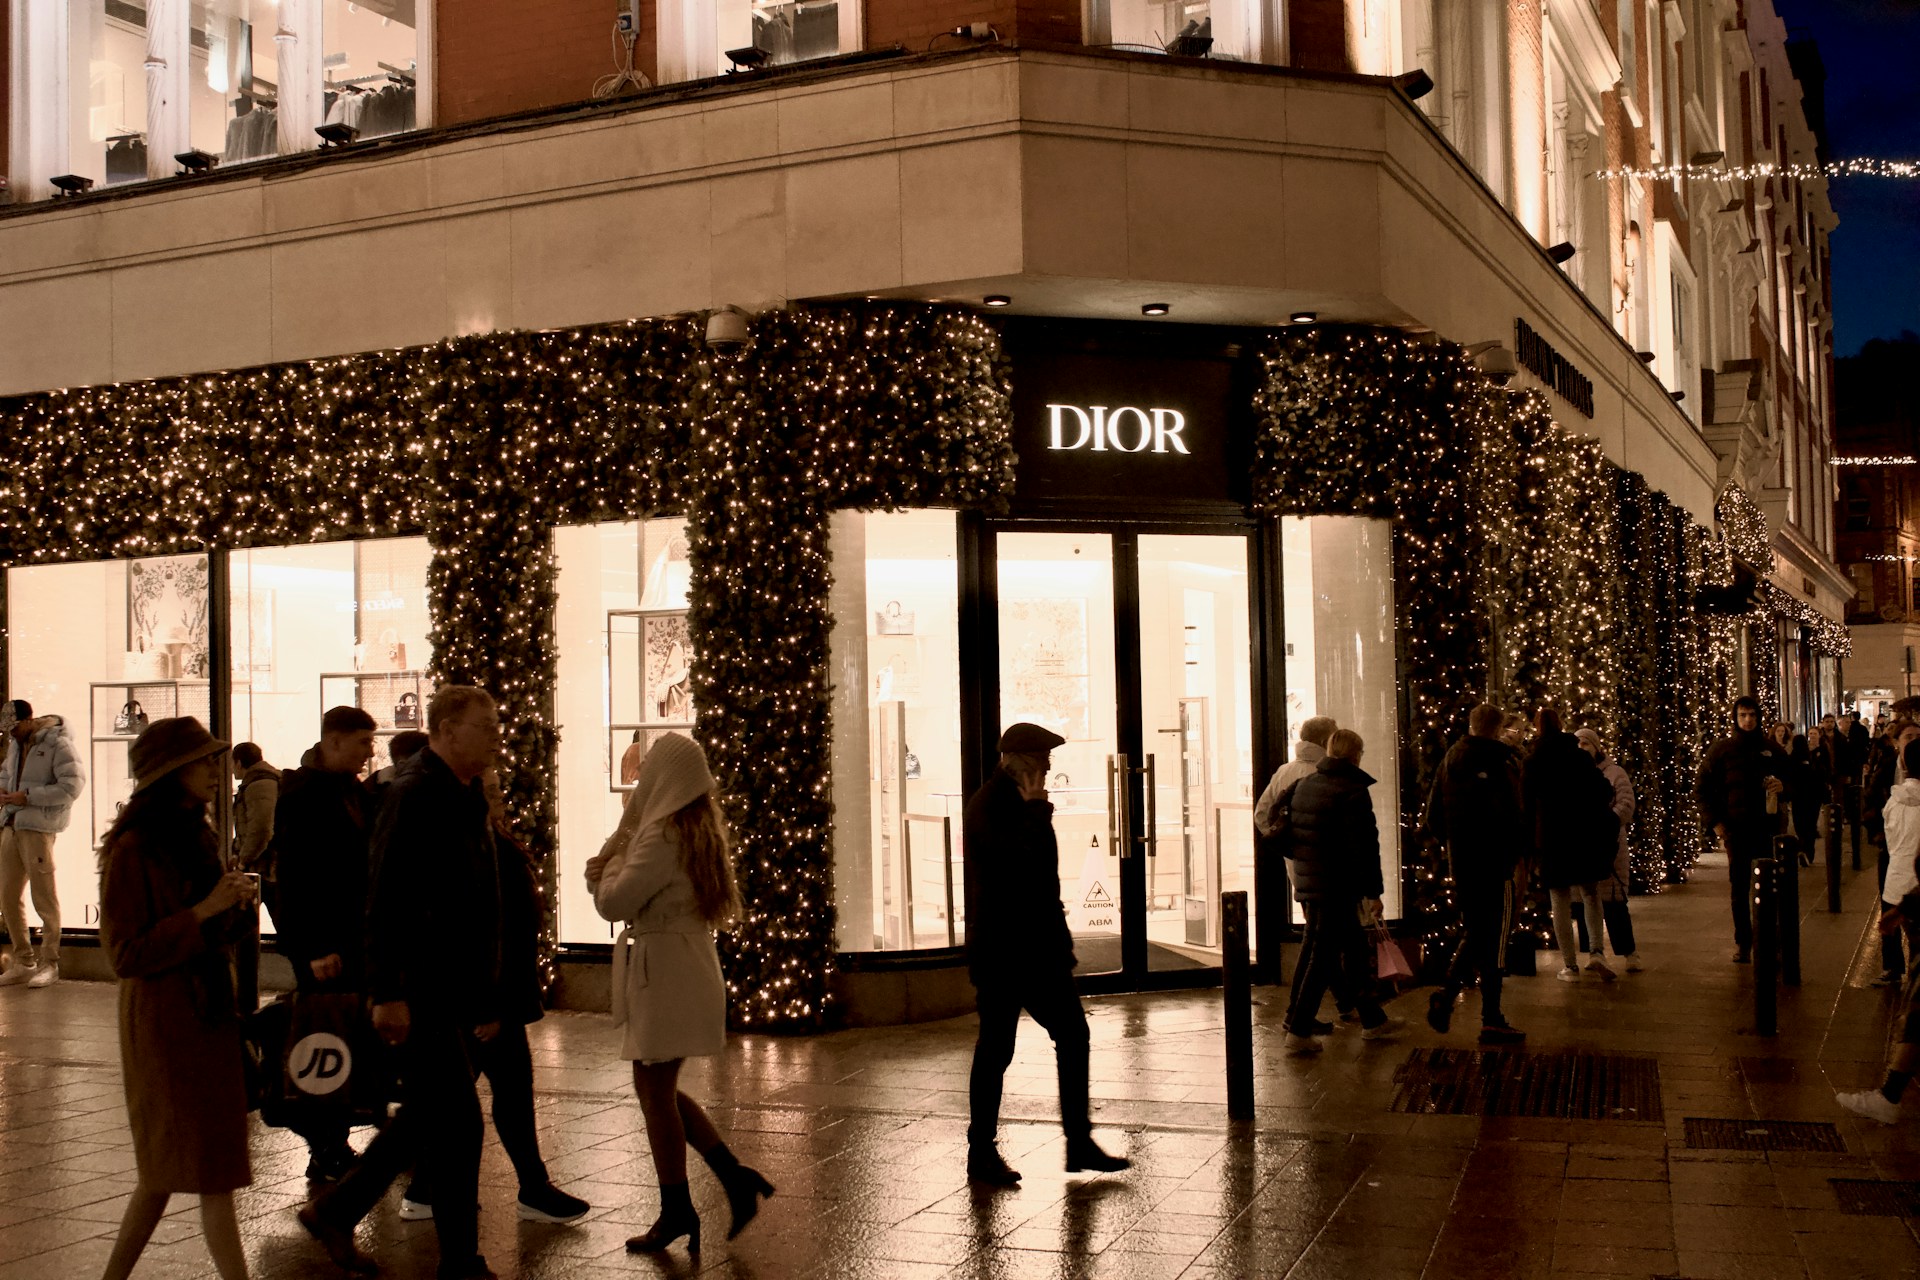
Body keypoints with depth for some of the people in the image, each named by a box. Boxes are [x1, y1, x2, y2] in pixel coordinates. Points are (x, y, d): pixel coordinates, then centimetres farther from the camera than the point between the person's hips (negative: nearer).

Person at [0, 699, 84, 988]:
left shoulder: (58, 744, -9)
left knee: (44, 898, -2)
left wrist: (28, 797, -17)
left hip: (38, 826, -8)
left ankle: (49, 964, 7)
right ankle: (23, 962, 19)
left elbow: (73, 785, -17)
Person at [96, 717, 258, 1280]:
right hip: (164, 1019, -8)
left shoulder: (196, 838, 12)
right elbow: (126, 955, -16)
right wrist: (203, 911, -19)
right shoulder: (132, 849, -13)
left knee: (167, 1166, 14)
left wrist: (235, 906, -1)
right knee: (213, 1173, -5)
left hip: (206, 1012, 8)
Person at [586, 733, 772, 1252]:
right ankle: (735, 1176, 15)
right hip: (688, 962, 10)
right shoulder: (698, 830, 11)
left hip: (664, 969, -9)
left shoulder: (662, 834, -19)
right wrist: (608, 868, 0)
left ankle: (676, 1211, 12)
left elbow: (613, 903, -19)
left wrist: (615, 857, -2)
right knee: (661, 1089, 17)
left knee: (655, 1090, 2)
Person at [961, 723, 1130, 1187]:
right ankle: (982, 1153, 10)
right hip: (1001, 952, -9)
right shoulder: (988, 806, -13)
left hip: (1038, 948, 9)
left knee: (1073, 1035, 8)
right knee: (996, 1048, -1)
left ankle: (1079, 1143, 14)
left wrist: (1058, 936, 19)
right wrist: (1036, 808, -18)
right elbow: (1017, 855, -30)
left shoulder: (1020, 803, 16)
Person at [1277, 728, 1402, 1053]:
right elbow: (1364, 846, -17)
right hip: (1335, 889, -8)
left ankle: (1372, 1019, 26)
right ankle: (1299, 1032, -1)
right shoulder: (1352, 792, -14)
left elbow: (1291, 837, 20)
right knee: (1320, 956, -3)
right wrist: (1373, 891, -13)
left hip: (1306, 882, 8)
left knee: (1352, 949, 17)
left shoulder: (1303, 785, 11)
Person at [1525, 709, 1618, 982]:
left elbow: (1527, 806, -1)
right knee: (1591, 893, 14)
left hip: (1552, 839, -1)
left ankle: (1570, 965, 5)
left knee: (1560, 901, 4)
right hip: (1586, 835, 1)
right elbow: (1604, 794, 2)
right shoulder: (1581, 758, 1)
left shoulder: (1532, 764, -2)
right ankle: (1596, 952, -4)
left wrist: (1530, 840, 7)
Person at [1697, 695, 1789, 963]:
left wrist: (1782, 786, -4)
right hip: (1735, 828, -1)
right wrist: (1715, 823, -2)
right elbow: (1703, 788, 6)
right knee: (1739, 888, 3)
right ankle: (1742, 943, 9)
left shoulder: (1771, 749, 9)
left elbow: (1790, 779, 20)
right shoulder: (1721, 750, 4)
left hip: (1766, 827, 1)